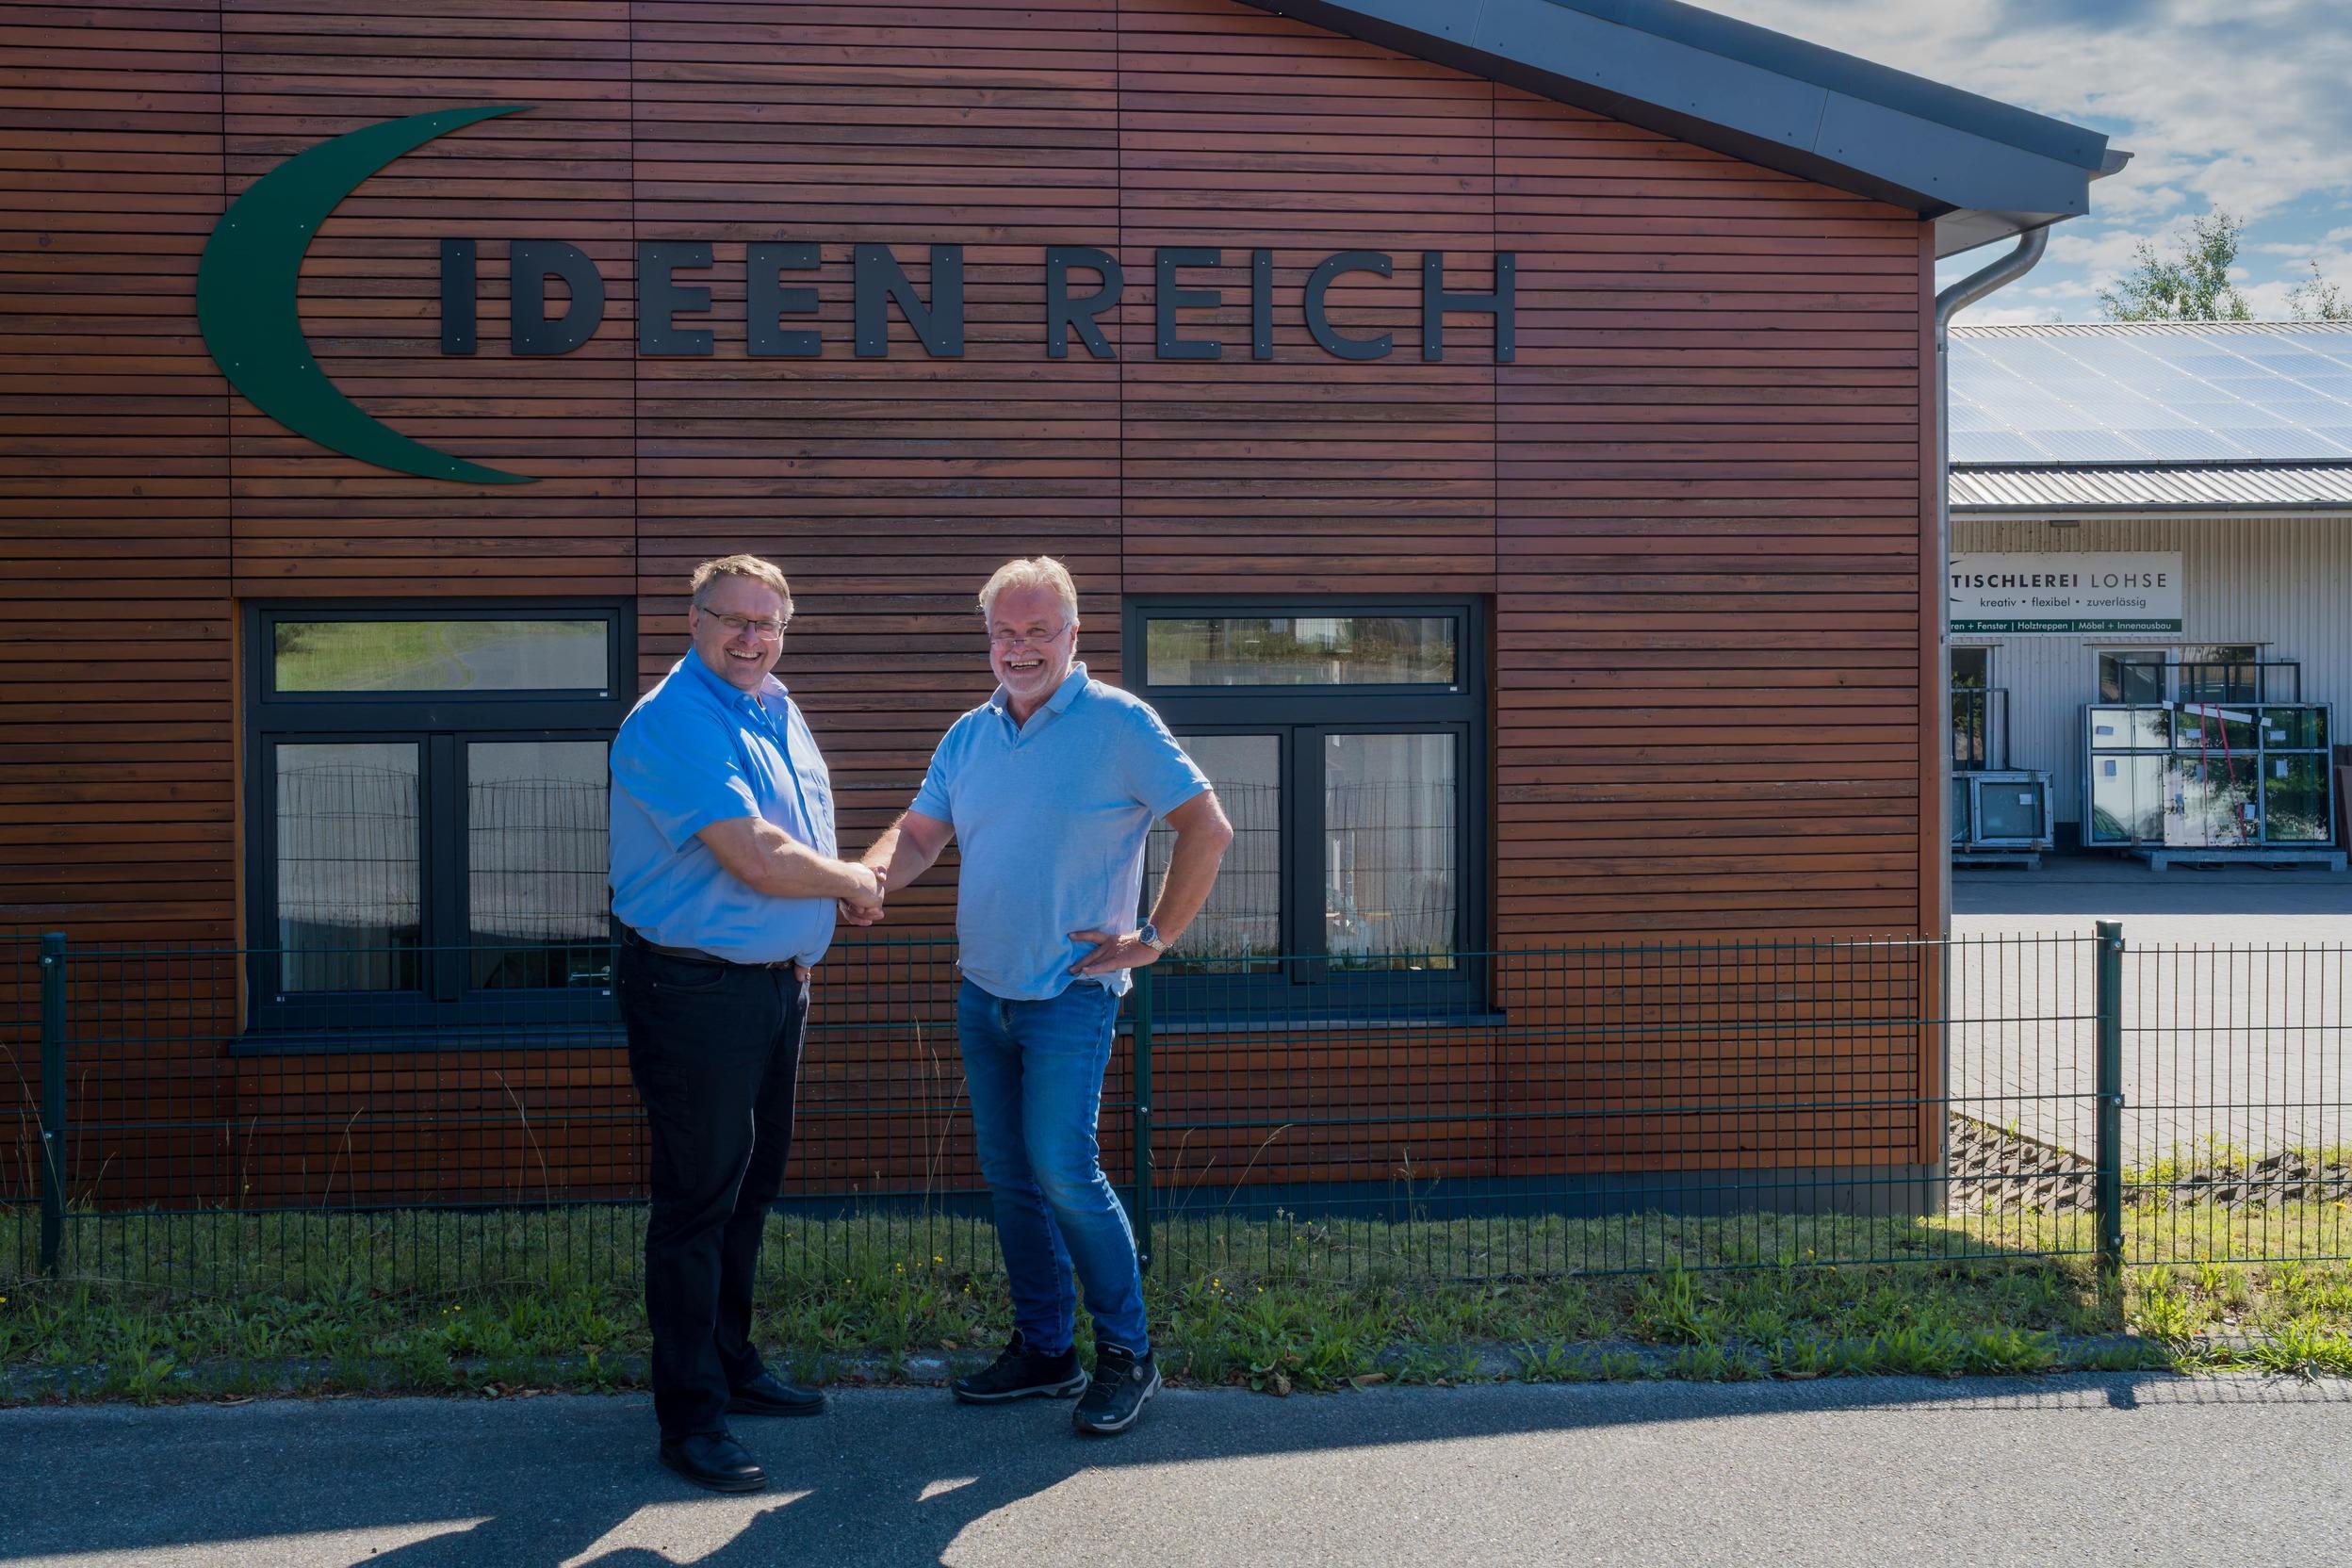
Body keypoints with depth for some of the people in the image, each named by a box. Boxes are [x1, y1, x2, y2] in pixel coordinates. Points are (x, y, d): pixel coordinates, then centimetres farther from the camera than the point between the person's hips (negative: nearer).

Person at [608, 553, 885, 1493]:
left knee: (750, 1187, 18)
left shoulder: (777, 711, 12)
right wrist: (851, 880, -8)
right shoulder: (674, 720, -17)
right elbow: (754, 858, -24)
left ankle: (731, 1367, 32)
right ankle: (690, 1416, 8)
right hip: (694, 988, -9)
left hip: (775, 983, 9)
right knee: (698, 1198, -2)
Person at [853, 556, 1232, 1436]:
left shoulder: (1118, 724, -9)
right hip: (981, 991, 7)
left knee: (1062, 1169, -11)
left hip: (1070, 993, -7)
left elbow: (1207, 828, -10)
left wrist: (1153, 937, -11)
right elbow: (920, 832, 7)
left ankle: (1127, 1354, 5)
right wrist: (872, 876, -15)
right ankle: (1043, 1348, 23)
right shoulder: (969, 736, 10)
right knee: (1008, 1174, 11)